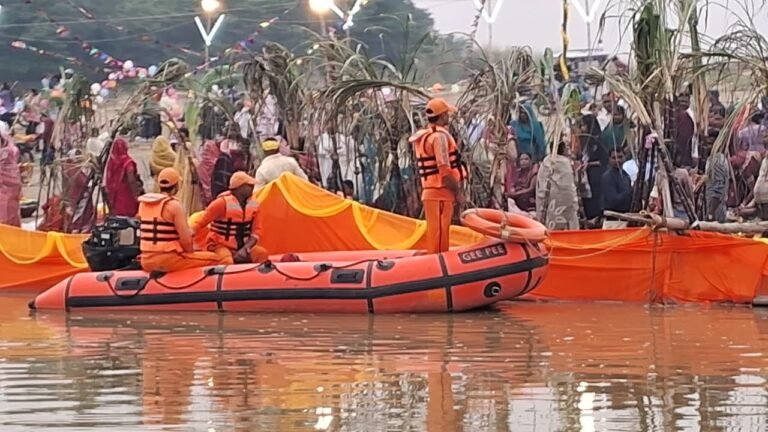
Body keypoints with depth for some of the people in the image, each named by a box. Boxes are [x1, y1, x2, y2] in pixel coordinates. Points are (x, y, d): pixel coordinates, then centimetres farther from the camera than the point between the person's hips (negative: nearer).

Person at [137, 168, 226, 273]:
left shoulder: (143, 203, 8)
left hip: (146, 262, 7)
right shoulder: (173, 205, -12)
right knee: (214, 259, 2)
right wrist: (190, 253, 5)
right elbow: (186, 239, -16)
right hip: (168, 260, -7)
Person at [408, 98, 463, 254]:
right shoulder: (439, 136, -13)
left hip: (430, 191, 9)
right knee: (439, 235, -9)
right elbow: (444, 170, -20)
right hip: (441, 192, -9)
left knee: (436, 233, 13)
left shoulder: (424, 137, 17)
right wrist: (457, 192, -12)